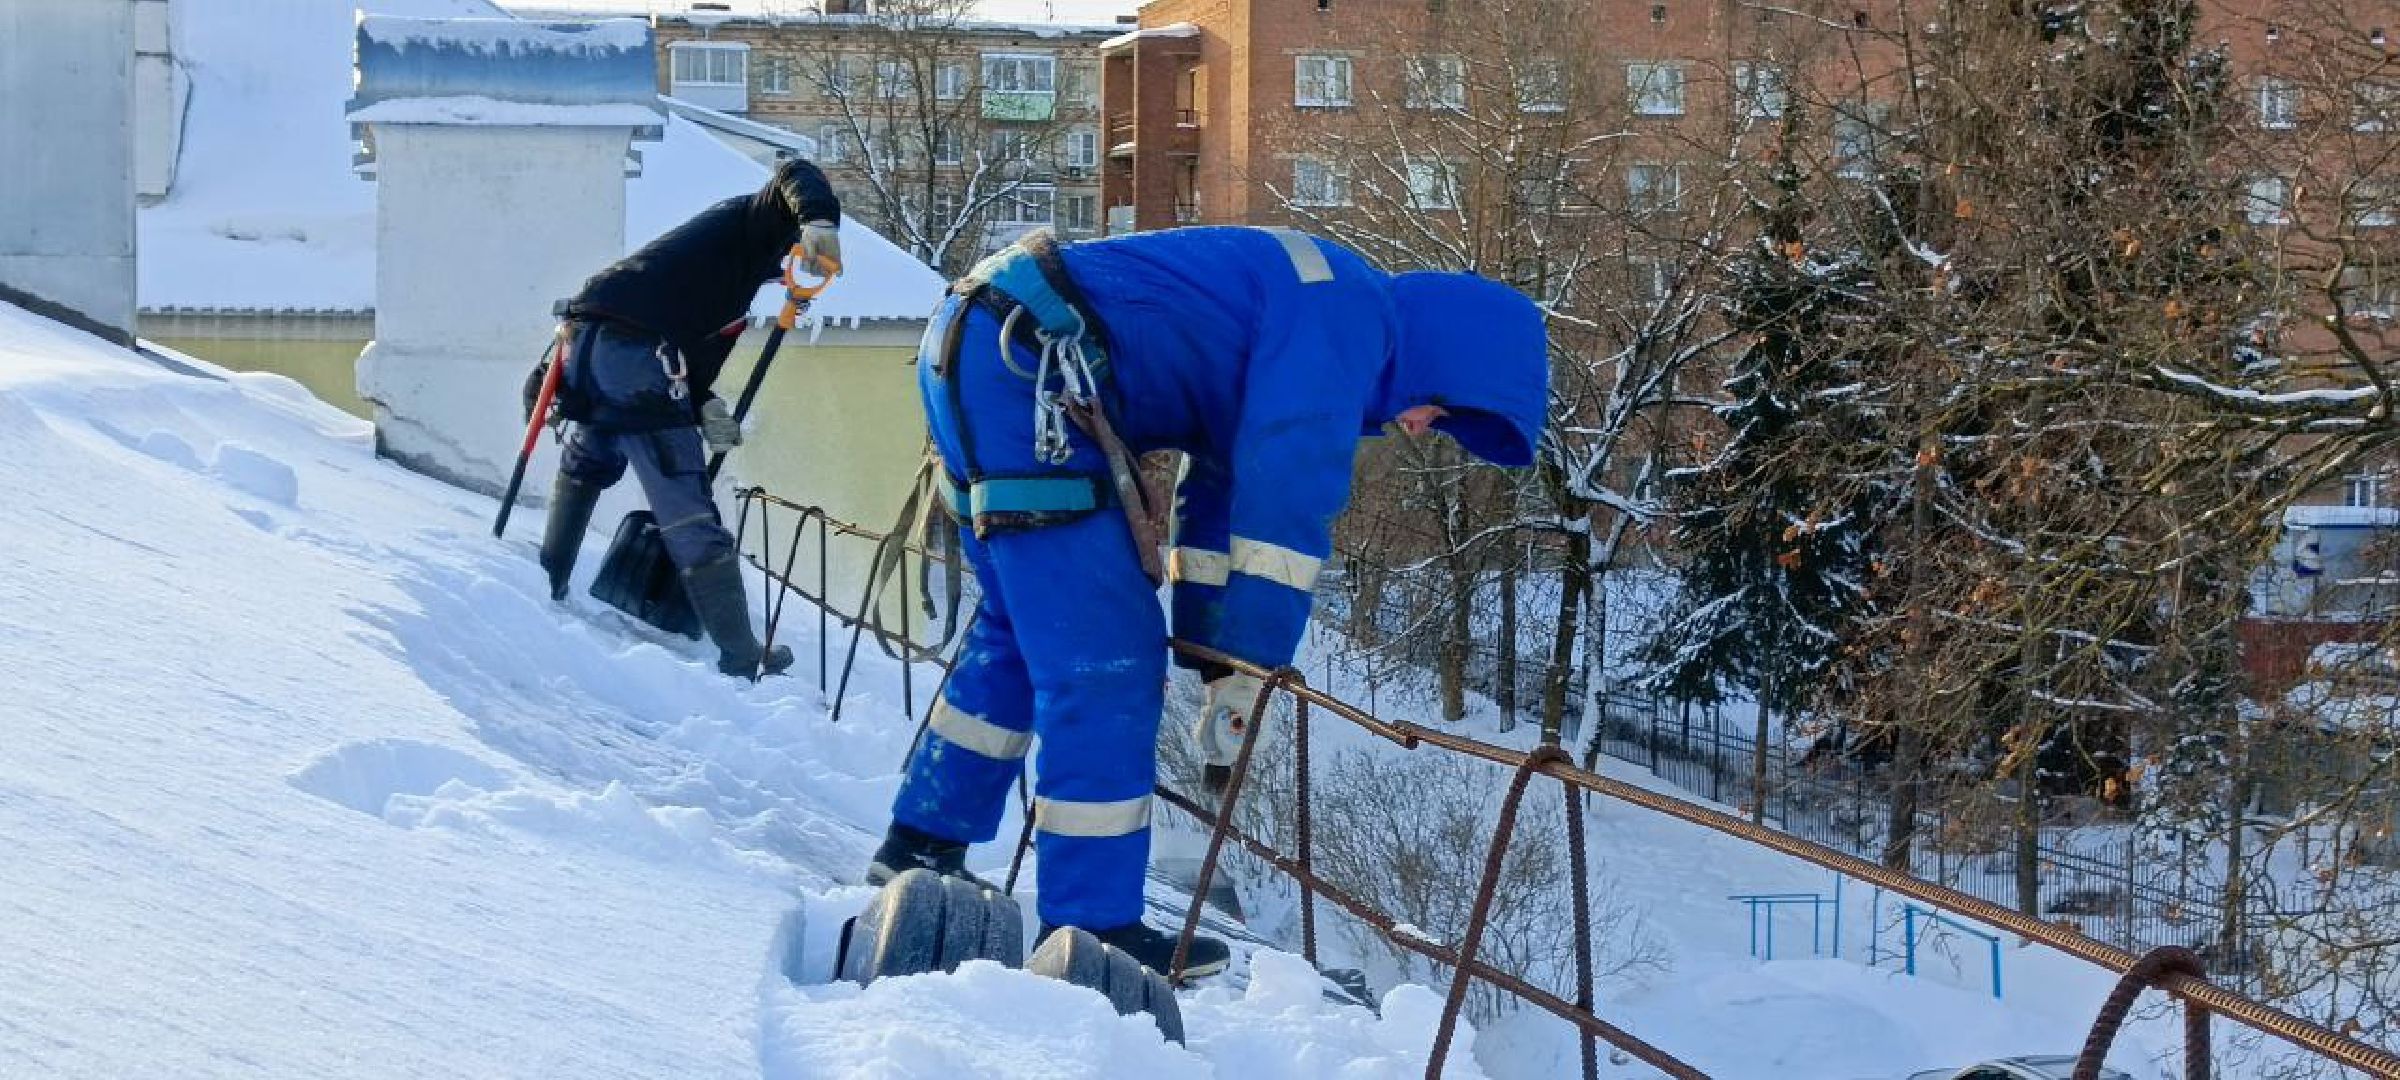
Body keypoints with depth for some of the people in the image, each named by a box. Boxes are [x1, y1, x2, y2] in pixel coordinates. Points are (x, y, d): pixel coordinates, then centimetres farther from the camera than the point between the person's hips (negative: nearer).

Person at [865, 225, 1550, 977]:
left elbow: (1226, 486, 26)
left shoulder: (1310, 321, 21)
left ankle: (922, 845, 33)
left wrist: (1214, 656, 24)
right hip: (1019, 376, -11)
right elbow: (1286, 499, -15)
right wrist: (1250, 669, -8)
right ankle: (1090, 929, -1)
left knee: (1028, 627, 23)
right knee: (1105, 659, -7)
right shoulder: (1350, 321, -10)